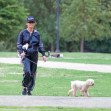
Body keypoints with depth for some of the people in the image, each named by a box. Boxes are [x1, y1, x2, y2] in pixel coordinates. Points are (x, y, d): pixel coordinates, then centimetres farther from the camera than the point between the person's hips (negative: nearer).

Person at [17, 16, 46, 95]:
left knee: (33, 73, 2)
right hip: (26, 55, -3)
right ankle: (24, 88, -5)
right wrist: (21, 52, -15)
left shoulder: (37, 34, 11)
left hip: (34, 55, 3)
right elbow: (19, 44, 3)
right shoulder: (23, 33, 3)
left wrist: (43, 54, 3)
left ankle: (29, 90, 13)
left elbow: (40, 45, 14)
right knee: (27, 71, -21)